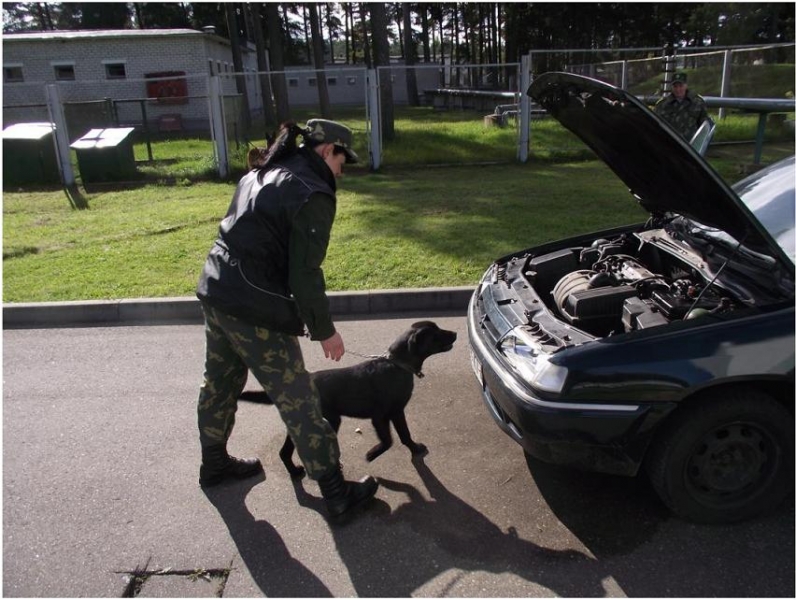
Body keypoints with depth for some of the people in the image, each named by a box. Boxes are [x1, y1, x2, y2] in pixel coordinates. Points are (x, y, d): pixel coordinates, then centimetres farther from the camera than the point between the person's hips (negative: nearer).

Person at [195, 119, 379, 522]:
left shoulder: (262, 173, 15)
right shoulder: (312, 195, -13)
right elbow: (305, 275, -17)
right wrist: (324, 331, -7)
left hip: (216, 293, 9)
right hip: (255, 311, -9)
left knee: (220, 384, 24)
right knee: (298, 400, 0)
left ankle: (214, 464, 46)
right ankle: (336, 493, 13)